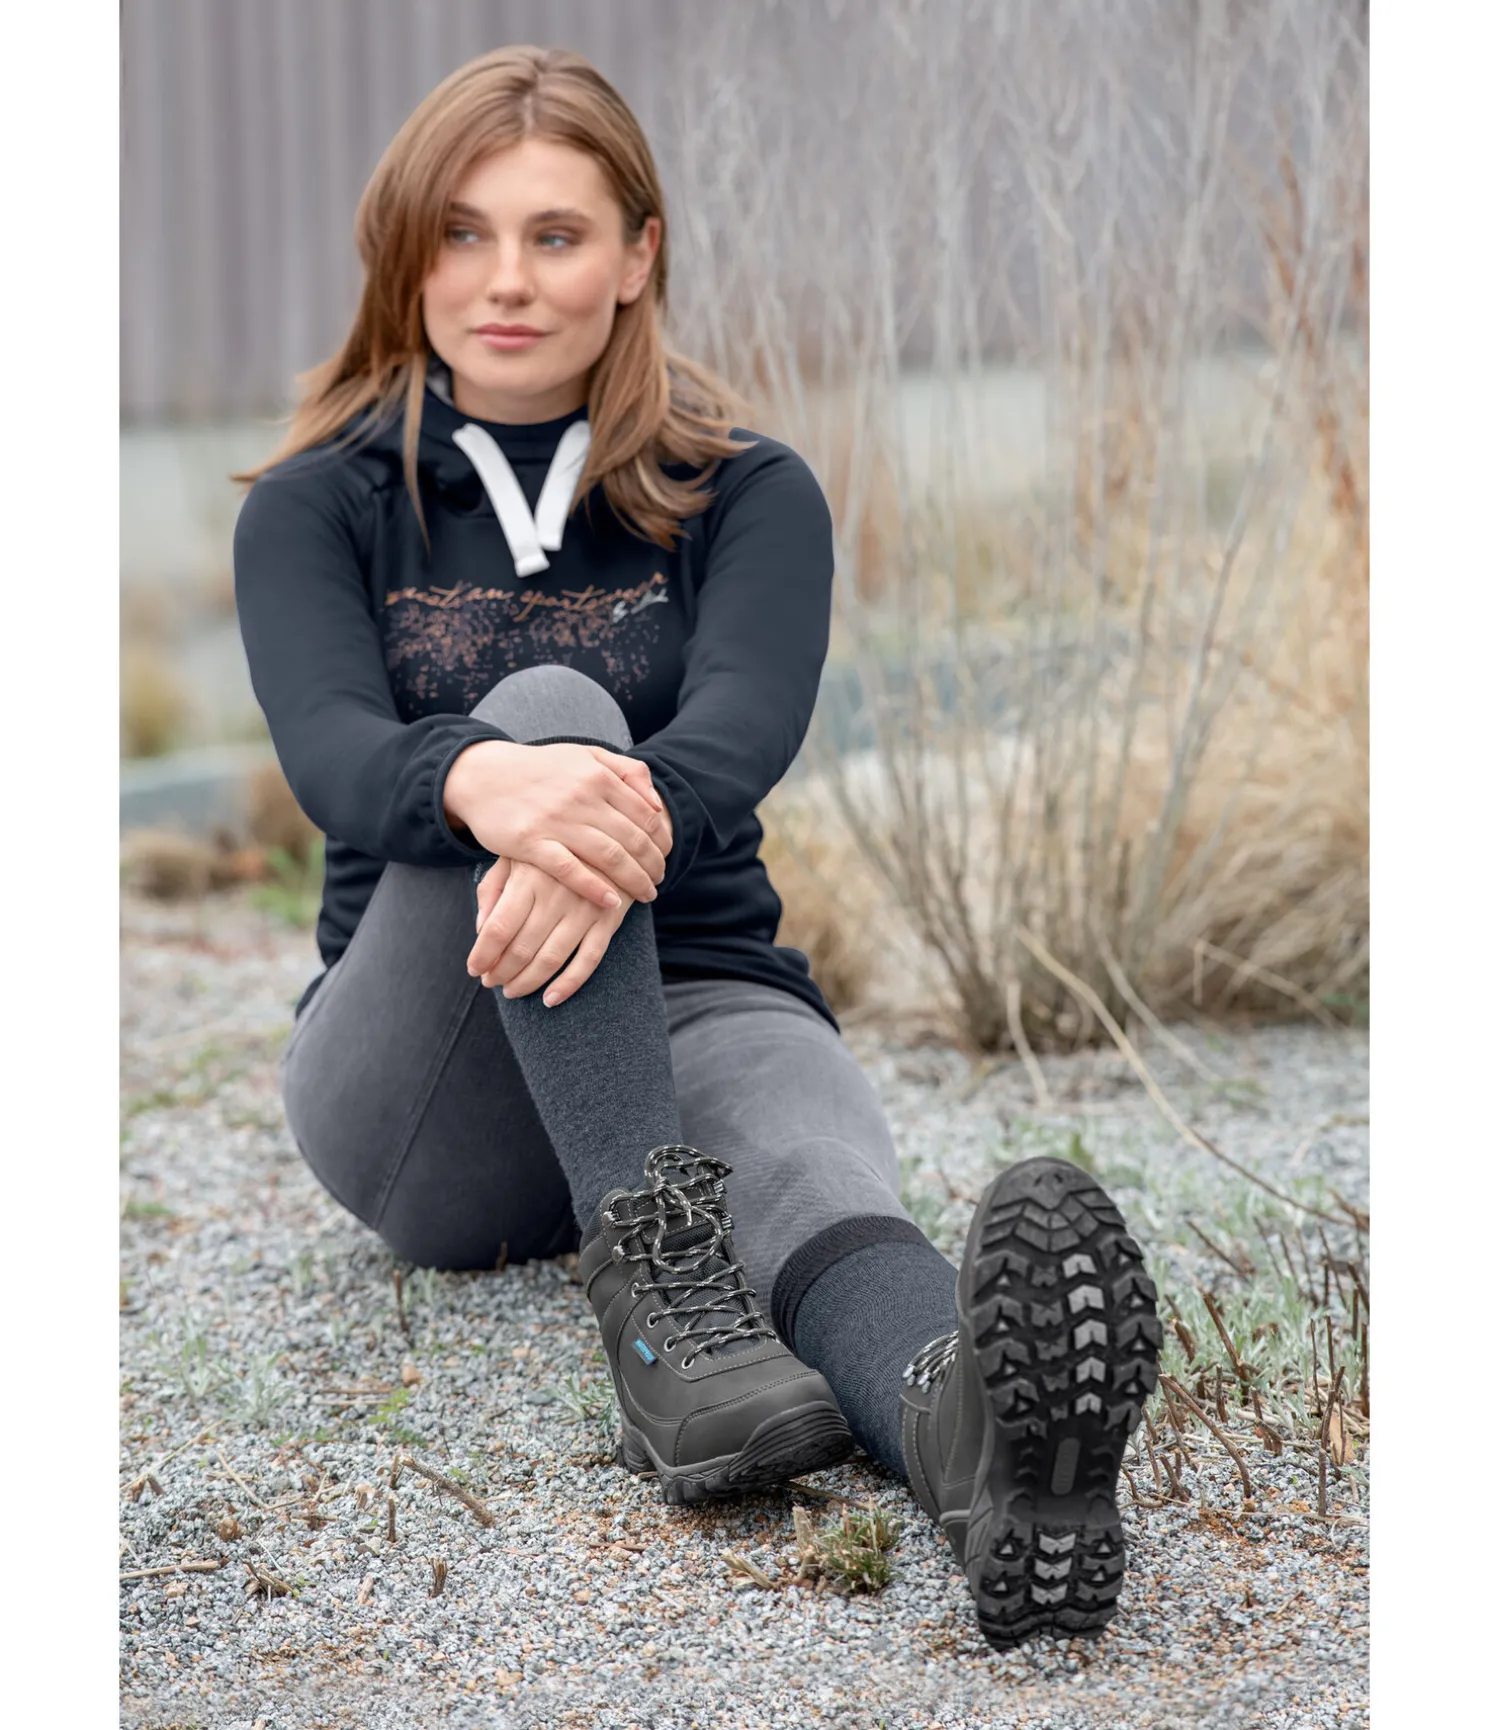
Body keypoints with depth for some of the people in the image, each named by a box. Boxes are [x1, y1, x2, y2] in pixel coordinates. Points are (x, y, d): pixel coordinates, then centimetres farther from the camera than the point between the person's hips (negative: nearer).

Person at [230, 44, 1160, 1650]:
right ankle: (661, 1280, -47)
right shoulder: (317, 508, 7)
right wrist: (486, 781, -40)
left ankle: (976, 1430, -70)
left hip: (696, 1003, 1)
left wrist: (623, 827, -40)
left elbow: (745, 725, -15)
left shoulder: (749, 494, 7)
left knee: (814, 1170, -36)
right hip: (421, 1086, 0)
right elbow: (331, 752, -15)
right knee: (548, 703, -29)